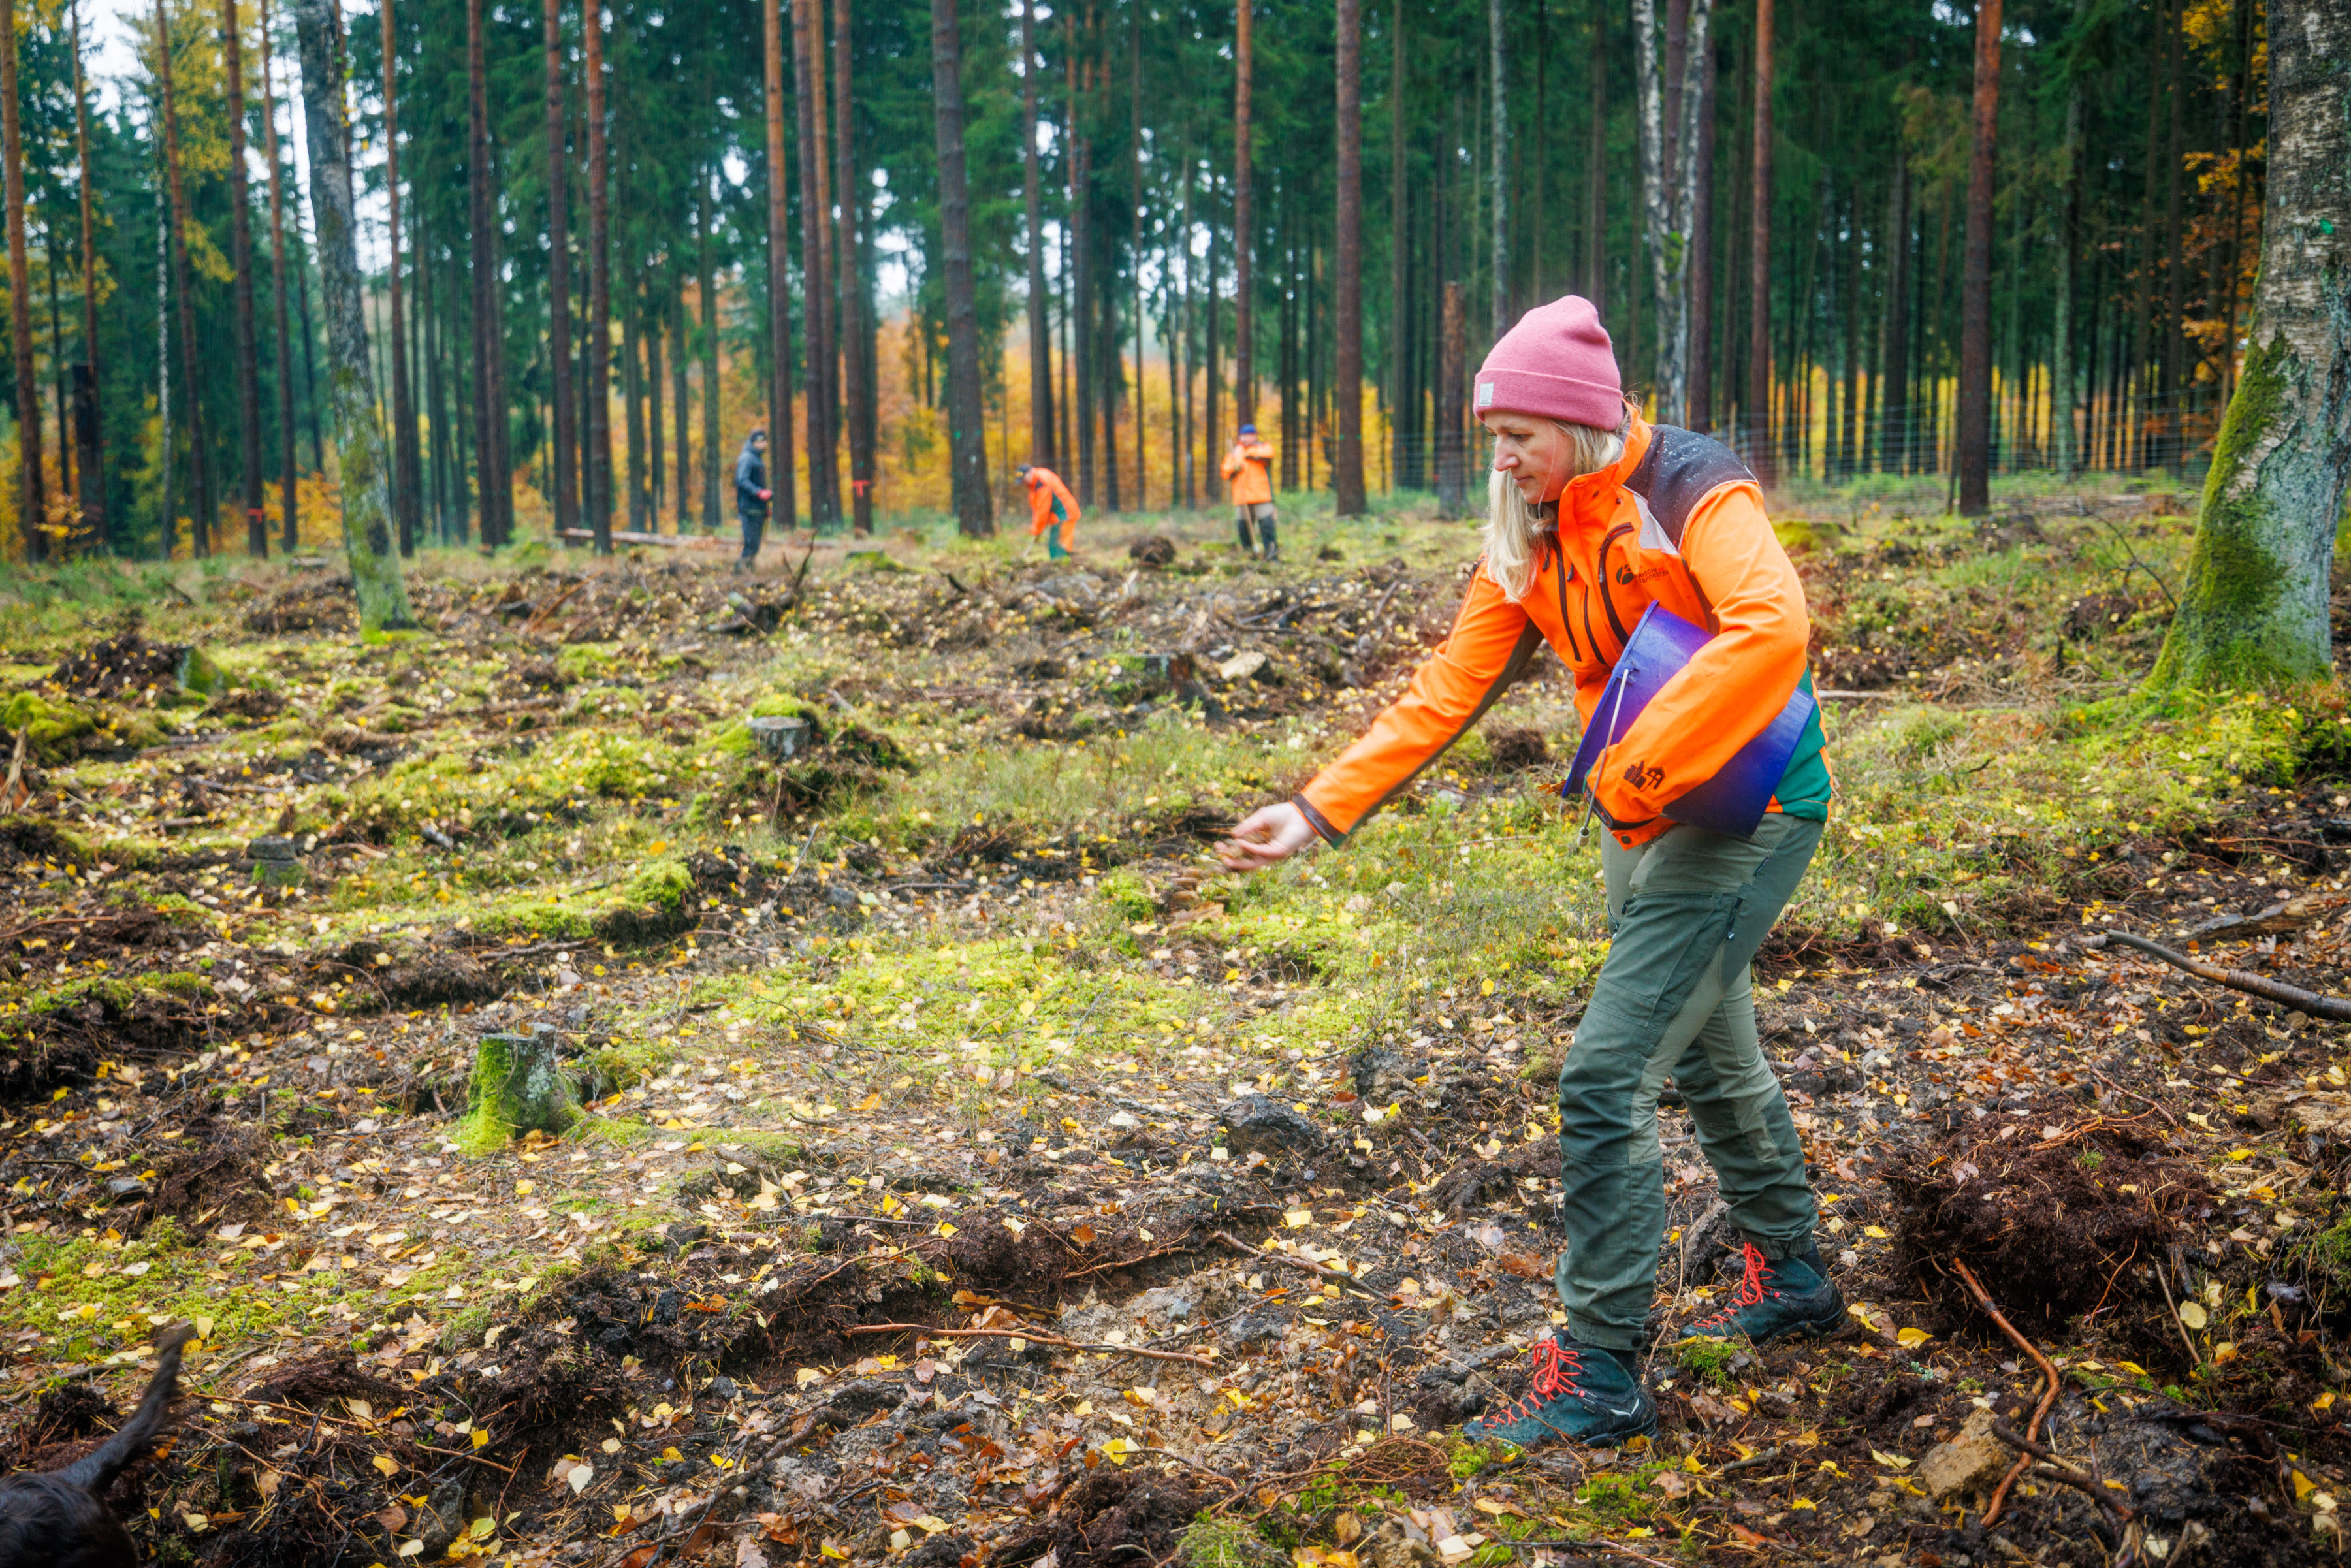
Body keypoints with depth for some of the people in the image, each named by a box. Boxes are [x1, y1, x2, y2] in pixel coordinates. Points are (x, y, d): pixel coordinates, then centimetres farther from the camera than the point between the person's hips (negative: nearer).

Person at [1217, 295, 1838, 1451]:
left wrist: (1635, 771, -33)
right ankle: (1790, 1279, 45)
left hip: (1746, 809, -8)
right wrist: (1321, 809, -5)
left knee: (1606, 1077, -13)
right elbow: (1447, 692, 2)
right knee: (1712, 1056, 22)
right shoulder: (1527, 540, 3)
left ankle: (1598, 1374, -1)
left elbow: (1771, 627, -35)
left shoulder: (1694, 492, -18)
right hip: (1642, 819, 8)